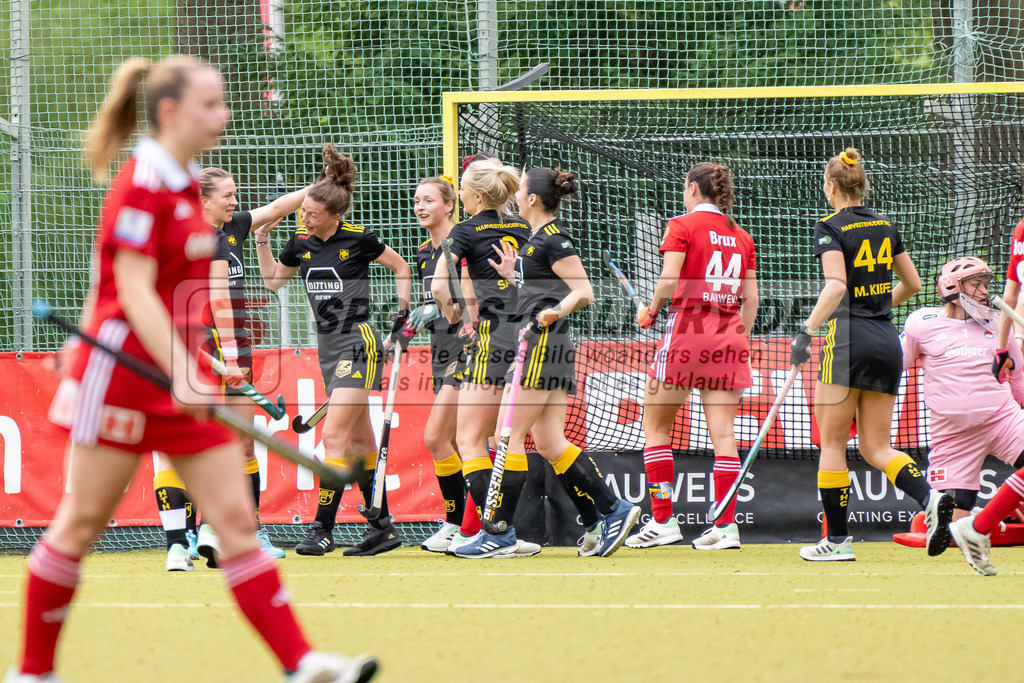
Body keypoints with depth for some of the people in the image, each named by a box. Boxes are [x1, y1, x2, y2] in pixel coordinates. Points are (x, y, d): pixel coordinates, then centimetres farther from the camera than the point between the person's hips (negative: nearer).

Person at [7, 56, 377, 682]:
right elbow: (133, 292, -20)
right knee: (81, 524, 1)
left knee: (236, 520, -1)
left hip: (182, 381, 8)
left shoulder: (186, 184, 12)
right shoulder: (141, 185, -14)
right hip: (123, 374, -8)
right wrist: (180, 372, -29)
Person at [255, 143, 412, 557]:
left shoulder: (359, 240, -10)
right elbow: (272, 281, 20)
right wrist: (262, 241, 9)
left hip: (358, 342, -7)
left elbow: (401, 266, 6)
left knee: (334, 435, -14)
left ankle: (323, 528, -14)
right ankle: (383, 527, 16)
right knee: (359, 441, 10)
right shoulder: (301, 244, 5)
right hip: (328, 348, 7)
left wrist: (404, 312, 2)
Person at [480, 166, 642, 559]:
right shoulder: (537, 239, 18)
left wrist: (553, 314, -31)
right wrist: (512, 276, 15)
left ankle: (499, 531, -8)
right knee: (549, 443, 6)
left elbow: (584, 293, -17)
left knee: (509, 435, -8)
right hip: (539, 346, 10)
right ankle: (609, 512, 3)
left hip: (543, 345, -10)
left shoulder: (554, 240, -11)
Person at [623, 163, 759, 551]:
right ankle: (726, 525, -4)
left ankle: (662, 520, 2)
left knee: (656, 427, 6)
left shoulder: (683, 226, -2)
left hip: (687, 328, -5)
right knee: (722, 432, 2)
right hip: (729, 335, 5)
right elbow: (751, 299, 11)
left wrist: (651, 311, 3)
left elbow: (669, 282, -13)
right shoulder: (742, 237, 13)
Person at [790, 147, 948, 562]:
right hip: (888, 341, 6)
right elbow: (912, 283, 21)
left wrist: (807, 330, -22)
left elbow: (836, 286, -21)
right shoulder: (885, 226, 12)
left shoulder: (830, 228, -7)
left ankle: (836, 539, 5)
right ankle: (931, 498, -18)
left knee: (832, 442, 5)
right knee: (875, 447, 8)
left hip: (848, 339, -6)